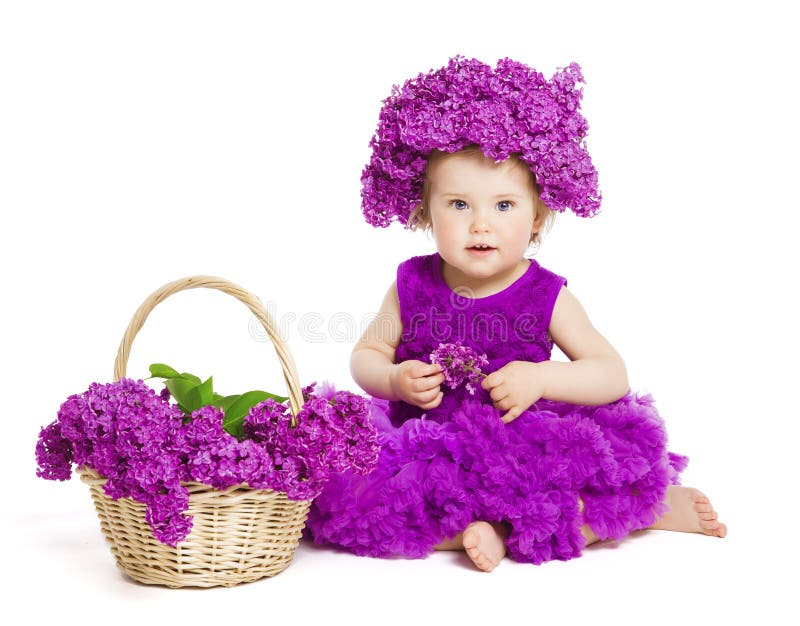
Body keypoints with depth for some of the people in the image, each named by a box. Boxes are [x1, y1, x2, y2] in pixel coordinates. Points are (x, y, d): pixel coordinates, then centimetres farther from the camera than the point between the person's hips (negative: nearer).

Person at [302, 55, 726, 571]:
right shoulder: (412, 285, -1)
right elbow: (365, 356, 10)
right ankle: (466, 530, -23)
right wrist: (395, 380, -13)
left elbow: (613, 375, -4)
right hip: (423, 453, 2)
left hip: (526, 456, -1)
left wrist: (541, 378, -20)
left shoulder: (547, 296, -5)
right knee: (343, 498, -24)